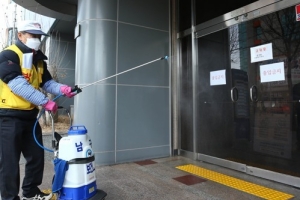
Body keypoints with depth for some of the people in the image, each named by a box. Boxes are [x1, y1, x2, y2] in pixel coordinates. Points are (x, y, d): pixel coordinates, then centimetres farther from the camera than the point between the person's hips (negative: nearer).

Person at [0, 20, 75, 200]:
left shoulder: (38, 60, 13)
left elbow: (47, 82, 9)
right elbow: (18, 85, -23)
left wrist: (62, 89, -11)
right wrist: (45, 102, -26)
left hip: (30, 116, 8)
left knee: (36, 156, 15)